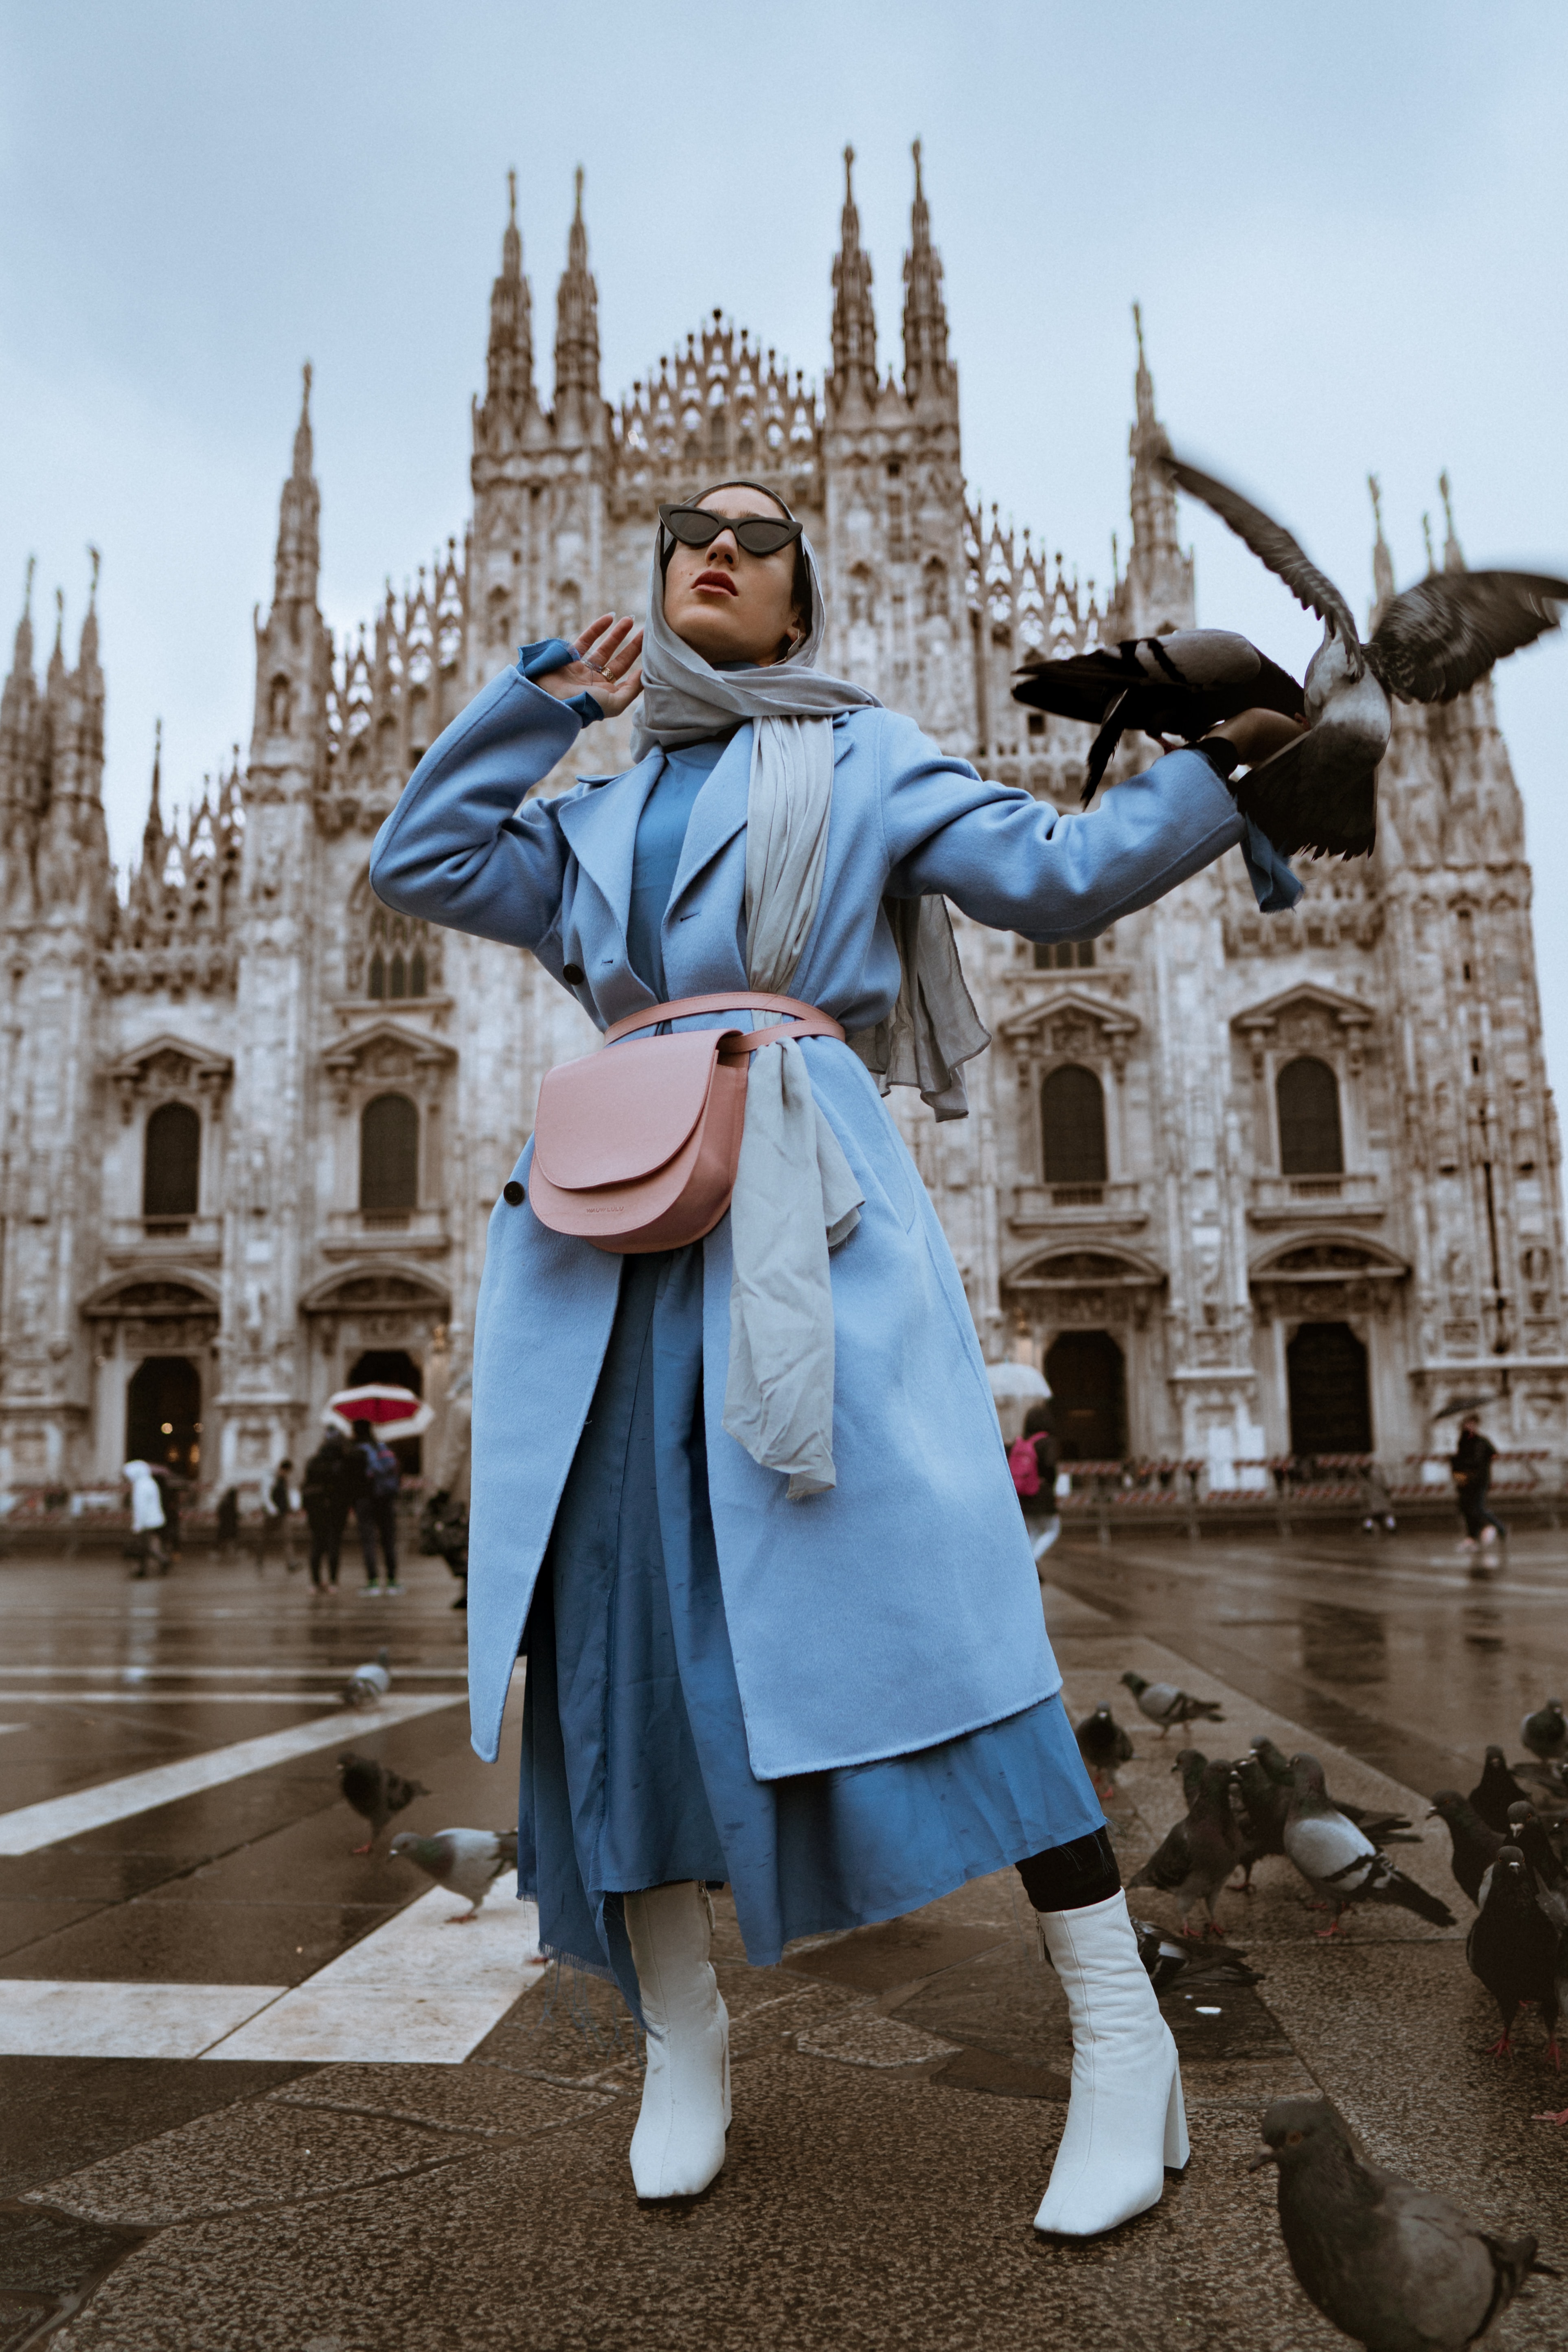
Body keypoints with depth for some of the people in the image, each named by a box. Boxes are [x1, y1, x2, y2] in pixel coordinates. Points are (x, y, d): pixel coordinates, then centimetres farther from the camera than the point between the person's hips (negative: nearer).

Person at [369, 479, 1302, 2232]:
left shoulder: (862, 760, 18)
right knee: (614, 1611, -1)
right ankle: (681, 2035, 14)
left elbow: (1060, 872, 9)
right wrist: (542, 699, 24)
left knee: (917, 1580, -13)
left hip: (798, 1189, -4)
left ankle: (1120, 2036, -2)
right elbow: (418, 862, 22)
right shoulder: (602, 819, 29)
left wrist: (1223, 764, -2)